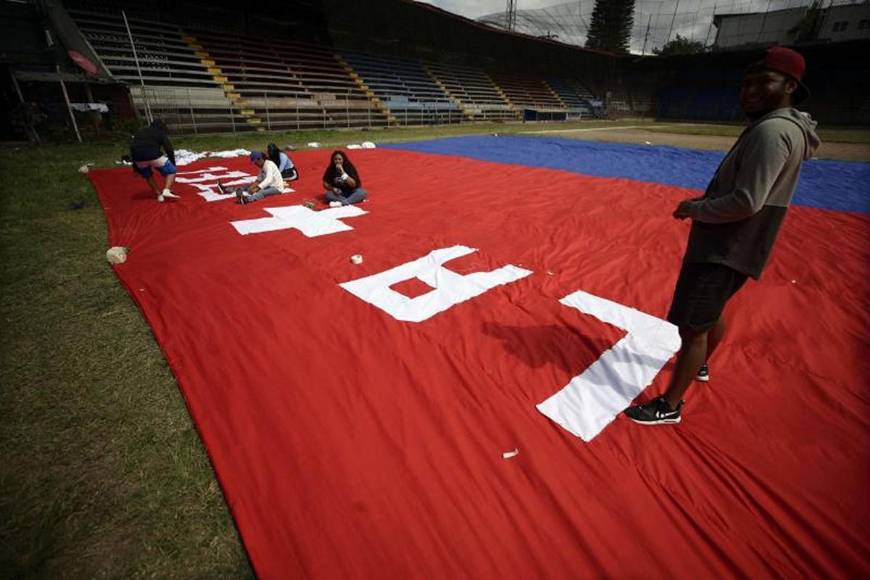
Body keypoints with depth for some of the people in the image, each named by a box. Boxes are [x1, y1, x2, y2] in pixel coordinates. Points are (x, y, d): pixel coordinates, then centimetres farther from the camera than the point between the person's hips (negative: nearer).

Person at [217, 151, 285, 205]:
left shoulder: (269, 165, -21)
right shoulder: (262, 166, 7)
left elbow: (268, 180, -35)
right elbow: (259, 179, 8)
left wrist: (256, 189, -41)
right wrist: (252, 187, -10)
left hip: (277, 187, -9)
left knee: (262, 192, -37)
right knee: (249, 187, 4)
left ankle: (247, 199, -64)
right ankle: (226, 190, 6)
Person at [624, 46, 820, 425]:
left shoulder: (771, 130, -18)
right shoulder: (786, 128, 15)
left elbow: (746, 203, -25)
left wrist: (694, 208, -12)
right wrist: (704, 201, 7)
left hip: (724, 250, -11)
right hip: (732, 246, 11)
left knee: (693, 326, -6)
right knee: (712, 312, 27)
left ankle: (670, 406, 5)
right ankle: (700, 365, 50)